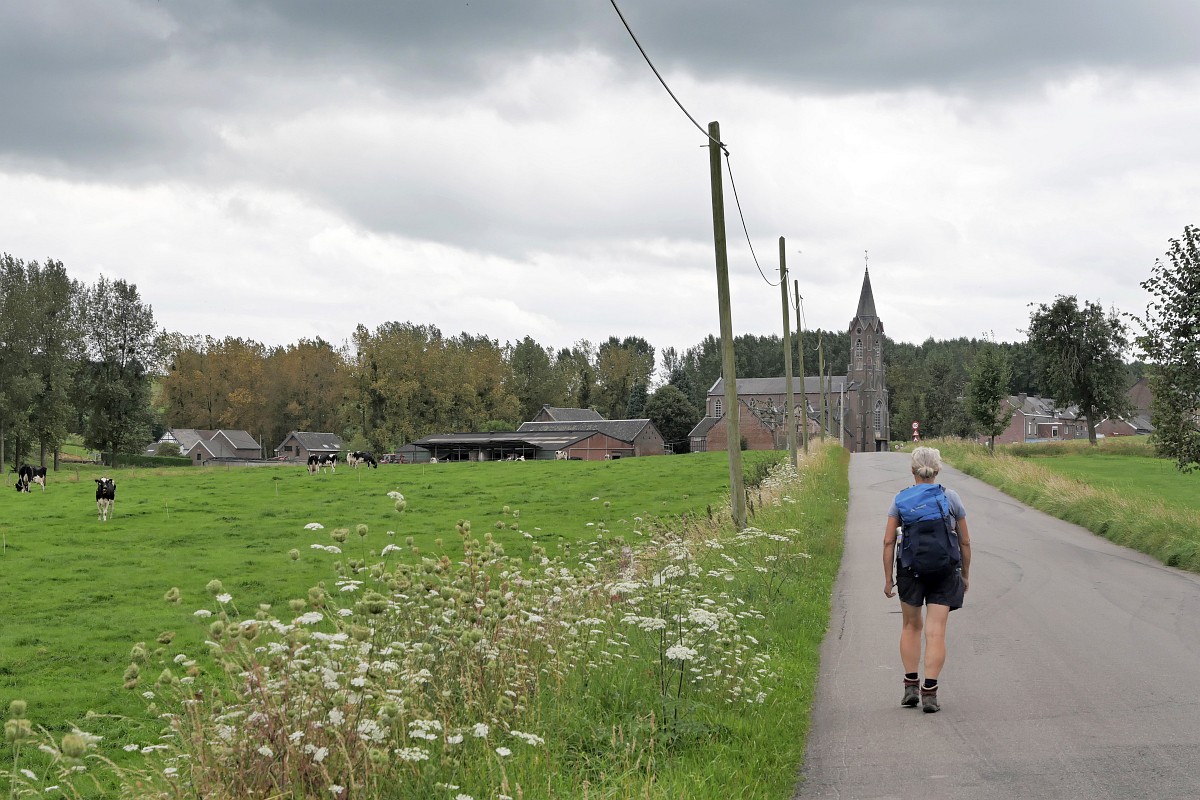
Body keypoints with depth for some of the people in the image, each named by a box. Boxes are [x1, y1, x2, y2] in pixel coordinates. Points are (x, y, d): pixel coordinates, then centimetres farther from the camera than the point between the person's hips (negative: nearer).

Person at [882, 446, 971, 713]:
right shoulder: (951, 497, 2)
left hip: (911, 569, 1)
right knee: (936, 632, 0)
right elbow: (965, 542, 6)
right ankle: (929, 692, -6)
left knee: (912, 625, 18)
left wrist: (888, 578, 3)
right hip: (945, 570, 0)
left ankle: (911, 686, 17)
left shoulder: (901, 499, 0)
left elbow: (888, 541, -3)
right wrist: (965, 574, 18)